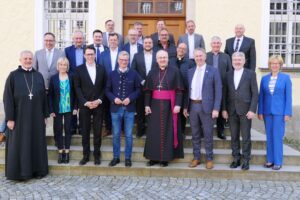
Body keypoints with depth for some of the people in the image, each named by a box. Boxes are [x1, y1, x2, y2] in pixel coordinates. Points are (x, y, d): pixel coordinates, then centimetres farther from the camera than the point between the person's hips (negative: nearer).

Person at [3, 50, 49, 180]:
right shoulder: (13, 76, -2)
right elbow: (7, 98, -5)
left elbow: (44, 96, 9)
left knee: (37, 144, 9)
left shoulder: (39, 76, 7)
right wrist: (9, 118, -11)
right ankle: (19, 172, 16)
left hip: (36, 117, 3)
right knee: (19, 145, 5)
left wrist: (45, 115, 6)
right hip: (19, 117, -3)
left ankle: (38, 170, 20)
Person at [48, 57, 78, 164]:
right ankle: (60, 151, 15)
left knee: (68, 129, 6)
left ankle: (67, 151, 15)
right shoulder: (53, 78, 0)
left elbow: (74, 93, 3)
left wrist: (75, 107, -4)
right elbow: (50, 95, -1)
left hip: (69, 109, 0)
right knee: (58, 129, 5)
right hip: (57, 109, 0)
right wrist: (51, 110, -7)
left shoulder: (71, 78, 0)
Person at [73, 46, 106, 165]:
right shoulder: (79, 69, 4)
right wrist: (85, 102, -11)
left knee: (97, 131, 5)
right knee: (85, 131, 5)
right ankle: (86, 155, 15)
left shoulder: (101, 69, 8)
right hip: (84, 105, -1)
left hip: (98, 105, 1)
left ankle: (97, 155, 15)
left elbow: (104, 87, 6)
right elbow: (77, 88, -1)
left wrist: (99, 100, -8)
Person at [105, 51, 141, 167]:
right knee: (116, 134, 8)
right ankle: (116, 157, 21)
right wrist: (114, 98, -11)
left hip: (129, 108, -1)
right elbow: (107, 90, 7)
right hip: (116, 108, 1)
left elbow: (138, 89, 2)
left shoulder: (134, 74, 2)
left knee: (128, 135, 5)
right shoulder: (112, 74, 5)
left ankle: (128, 158, 17)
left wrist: (130, 98, -13)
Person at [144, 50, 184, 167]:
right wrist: (147, 105, -1)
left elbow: (179, 90, -5)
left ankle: (166, 157, 10)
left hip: (169, 105, -3)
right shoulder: (152, 72, 7)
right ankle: (154, 157, 14)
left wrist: (178, 104, -13)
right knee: (154, 131, 4)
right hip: (155, 105, 3)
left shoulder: (174, 71, -3)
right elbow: (148, 90, 7)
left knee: (167, 130, 2)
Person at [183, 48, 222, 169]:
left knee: (208, 135, 5)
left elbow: (218, 91, -6)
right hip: (193, 106, 4)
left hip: (206, 106, -4)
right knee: (195, 134, 11)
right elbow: (188, 90, 12)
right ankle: (196, 157, 23)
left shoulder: (213, 71, -2)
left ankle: (209, 159, 17)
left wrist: (216, 108, -12)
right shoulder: (190, 72, 10)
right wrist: (185, 106, 7)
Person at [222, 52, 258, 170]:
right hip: (231, 110, 3)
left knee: (246, 137, 4)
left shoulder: (251, 74, 1)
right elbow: (225, 93, 8)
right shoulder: (228, 74, 9)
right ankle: (236, 158, 20)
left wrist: (252, 110, -11)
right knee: (234, 136, 9)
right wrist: (224, 109, 1)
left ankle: (246, 160, 15)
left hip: (245, 110, -3)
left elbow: (255, 93, -3)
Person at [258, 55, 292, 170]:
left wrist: (287, 113, -9)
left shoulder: (286, 78, -1)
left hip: (279, 112, -3)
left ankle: (278, 162, 8)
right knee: (269, 137, 9)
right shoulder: (264, 78, 7)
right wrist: (260, 111, 2)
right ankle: (270, 160, 18)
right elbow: (261, 96, 7)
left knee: (277, 137, -2)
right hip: (267, 112, 3)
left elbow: (288, 96, -3)